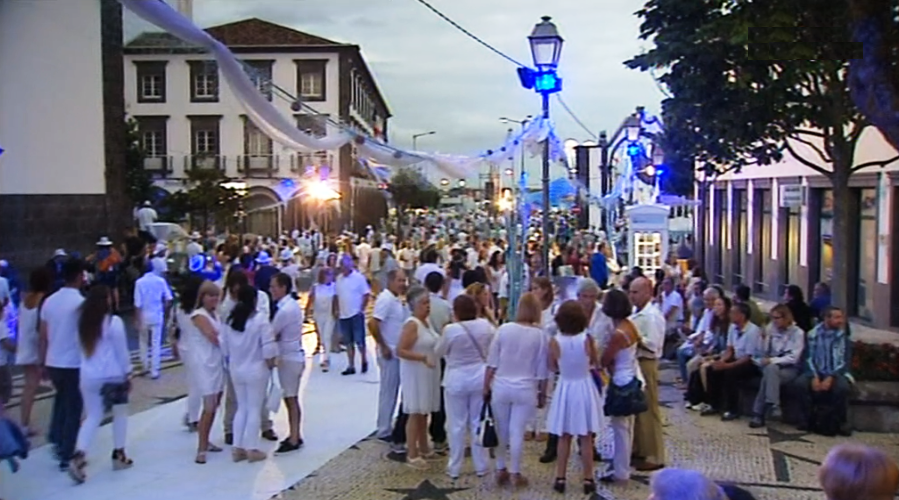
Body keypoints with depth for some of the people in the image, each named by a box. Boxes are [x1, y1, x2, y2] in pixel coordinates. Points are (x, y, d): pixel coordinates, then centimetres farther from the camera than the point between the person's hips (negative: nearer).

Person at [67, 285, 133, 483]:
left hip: (88, 376, 5)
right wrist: (128, 372, 1)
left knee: (92, 417, 9)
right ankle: (118, 455, 21)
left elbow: (82, 349, 11)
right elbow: (121, 350, -8)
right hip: (113, 375, -5)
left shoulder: (83, 321, 5)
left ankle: (79, 455, -10)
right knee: (120, 413, 14)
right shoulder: (114, 322, -11)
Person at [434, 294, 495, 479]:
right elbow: (496, 338, 16)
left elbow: (438, 352, -2)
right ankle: (480, 466, 20)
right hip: (480, 379, 3)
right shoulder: (485, 325, -6)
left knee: (457, 425, 6)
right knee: (478, 423, 13)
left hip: (456, 381, -3)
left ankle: (454, 468, 15)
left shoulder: (451, 330, -17)